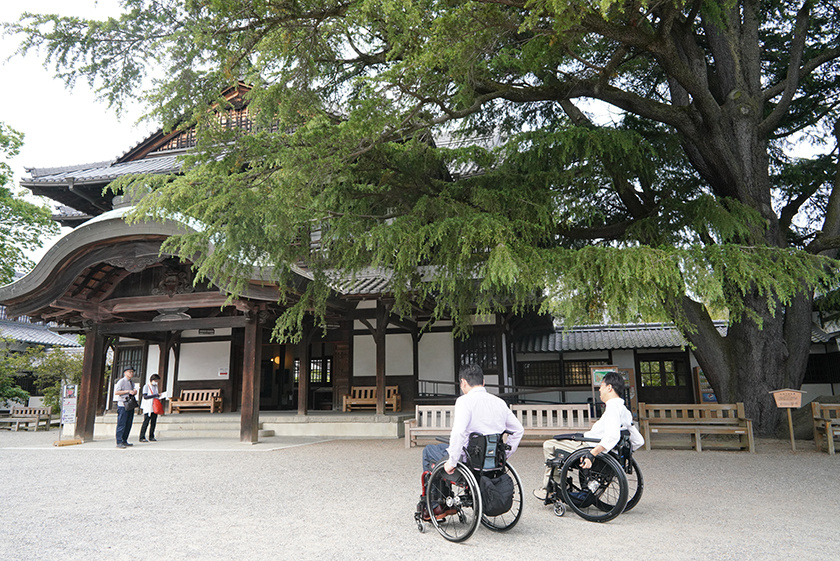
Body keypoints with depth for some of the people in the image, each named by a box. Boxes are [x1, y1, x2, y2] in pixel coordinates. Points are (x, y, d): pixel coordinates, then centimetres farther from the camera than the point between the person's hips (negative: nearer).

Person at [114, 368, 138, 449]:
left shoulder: (131, 383, 20)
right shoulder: (121, 381, -5)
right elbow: (116, 392, -14)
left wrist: (135, 392, 6)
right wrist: (128, 391, -17)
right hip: (122, 405, -8)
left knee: (128, 424, 8)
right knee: (121, 424, -8)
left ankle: (124, 441, 15)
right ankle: (119, 443, -5)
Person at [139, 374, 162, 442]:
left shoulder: (156, 387, 17)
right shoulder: (146, 386, -3)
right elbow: (145, 397, -15)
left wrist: (159, 395, 3)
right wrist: (156, 395, -19)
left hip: (155, 408, 6)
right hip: (148, 408, -6)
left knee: (153, 422, 4)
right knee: (146, 422, -8)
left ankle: (151, 437, 11)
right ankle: (142, 437, -3)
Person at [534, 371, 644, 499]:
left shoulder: (613, 407, -20)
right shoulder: (625, 411, 10)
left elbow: (612, 436, -35)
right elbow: (639, 441, 14)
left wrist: (591, 455, -36)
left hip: (589, 447, -10)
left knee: (549, 445, 1)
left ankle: (548, 489, 9)